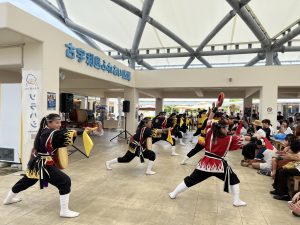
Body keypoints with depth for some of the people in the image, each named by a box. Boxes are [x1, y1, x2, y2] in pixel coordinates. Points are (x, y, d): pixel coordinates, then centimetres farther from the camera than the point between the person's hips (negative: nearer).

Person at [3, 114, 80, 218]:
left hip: (36, 163, 10)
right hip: (44, 165, -10)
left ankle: (8, 199, 55)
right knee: (65, 182, -10)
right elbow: (67, 136, -37)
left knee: (26, 181, 31)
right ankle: (64, 211, -7)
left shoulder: (44, 132, 7)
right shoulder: (52, 134, -22)